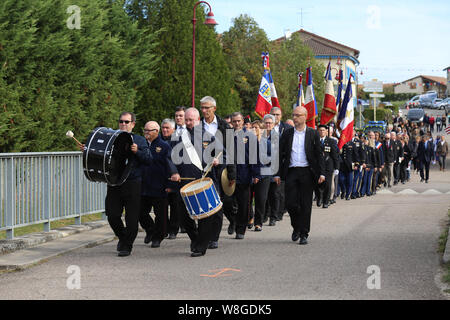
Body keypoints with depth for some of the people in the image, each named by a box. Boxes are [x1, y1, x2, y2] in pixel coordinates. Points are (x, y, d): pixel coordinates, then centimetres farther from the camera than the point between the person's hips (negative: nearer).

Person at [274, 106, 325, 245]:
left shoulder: (313, 134, 4)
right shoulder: (287, 133, 9)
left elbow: (319, 154, 4)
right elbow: (281, 154, 9)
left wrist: (321, 173, -6)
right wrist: (278, 173, 3)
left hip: (307, 172, -1)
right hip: (291, 172, 1)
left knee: (306, 205, 0)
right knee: (290, 203, -3)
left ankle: (304, 234, 7)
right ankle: (296, 227, 22)